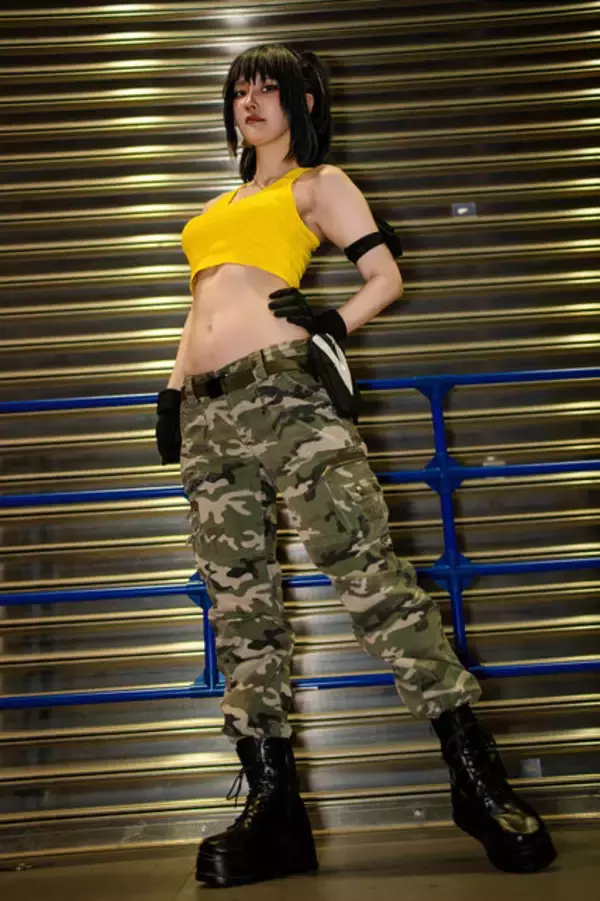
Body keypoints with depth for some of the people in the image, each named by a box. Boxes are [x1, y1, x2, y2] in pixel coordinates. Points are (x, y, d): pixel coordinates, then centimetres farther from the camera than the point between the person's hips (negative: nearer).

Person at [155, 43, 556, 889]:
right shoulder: (218, 207, 32)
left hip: (285, 391, -6)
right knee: (240, 606, -1)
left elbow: (386, 275, 6)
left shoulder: (318, 182, 14)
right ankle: (274, 808, 4)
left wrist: (333, 325, -11)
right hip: (208, 413, 7)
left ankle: (477, 777, -8)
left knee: (369, 569, -16)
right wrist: (172, 390, 18)